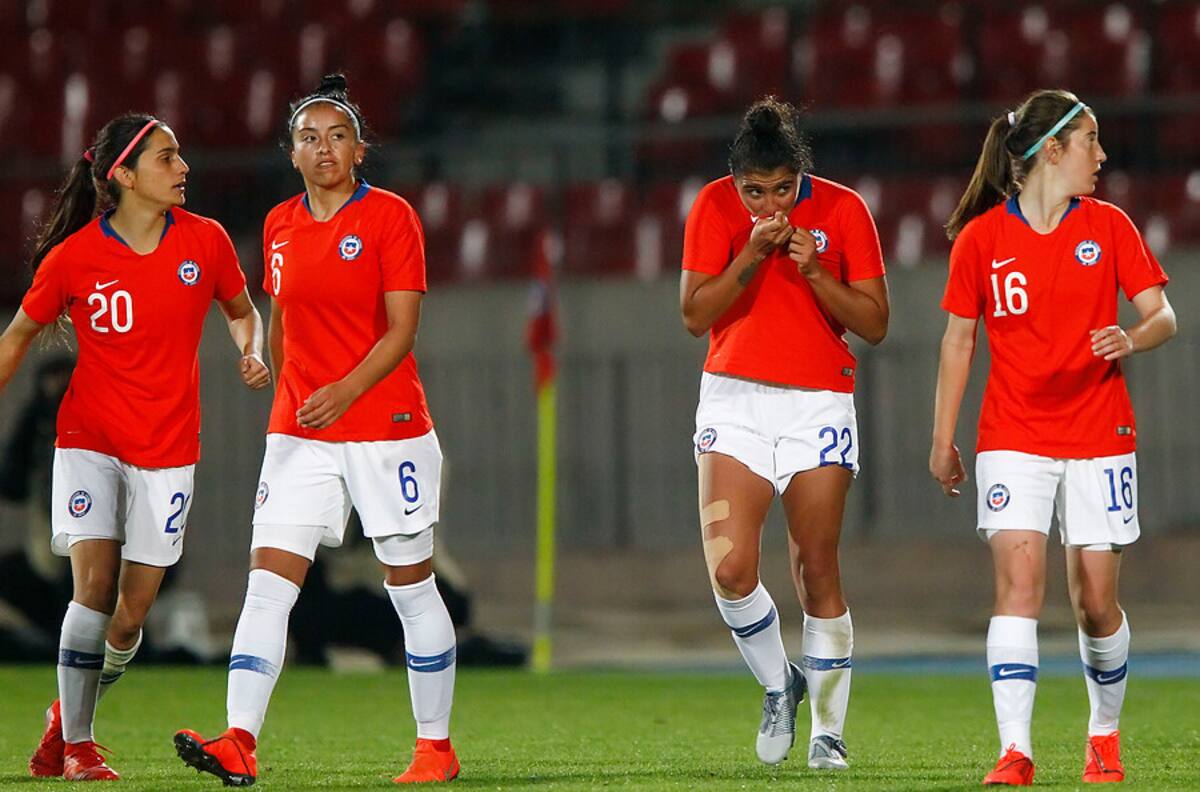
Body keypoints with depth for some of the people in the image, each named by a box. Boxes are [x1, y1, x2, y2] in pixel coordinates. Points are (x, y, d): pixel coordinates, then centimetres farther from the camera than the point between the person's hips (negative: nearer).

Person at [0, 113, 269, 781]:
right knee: (94, 587, -15)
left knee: (130, 618, 0)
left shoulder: (206, 241, -2)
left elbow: (241, 309, 16)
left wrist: (253, 352, -4)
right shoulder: (75, 256, -8)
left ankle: (68, 716, 26)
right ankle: (77, 745, -2)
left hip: (168, 450, 2)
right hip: (90, 439, -2)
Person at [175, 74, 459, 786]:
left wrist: (345, 391, -24)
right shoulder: (281, 225, 9)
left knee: (413, 588, 4)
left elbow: (402, 330, -12)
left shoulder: (389, 216, -6)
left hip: (386, 427, -4)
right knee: (268, 582, -9)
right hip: (299, 434, 4)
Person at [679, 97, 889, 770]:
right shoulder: (715, 207, -2)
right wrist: (751, 256, -17)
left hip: (819, 403, -1)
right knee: (730, 569, -14)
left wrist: (813, 270, -17)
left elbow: (874, 323, -3)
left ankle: (829, 730, 9)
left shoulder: (843, 209, -4)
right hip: (734, 399, 1)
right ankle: (778, 685, 12)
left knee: (817, 573, -2)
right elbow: (695, 315, -5)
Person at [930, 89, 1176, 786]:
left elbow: (1163, 315, 2)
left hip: (1100, 435, 1)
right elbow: (959, 339, 7)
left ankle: (1106, 734, 26)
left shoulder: (1108, 226, 2)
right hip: (1013, 437, -1)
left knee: (1096, 597, 3)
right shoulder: (980, 238, -1)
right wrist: (944, 439, 7)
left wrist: (1133, 338, -21)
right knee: (1019, 579, -16)